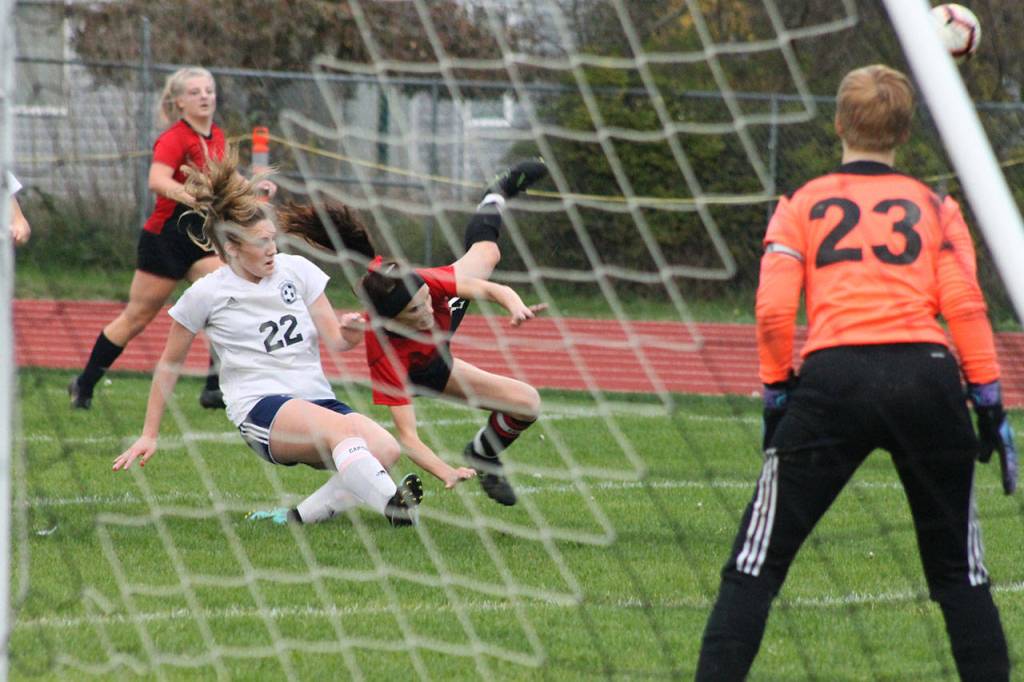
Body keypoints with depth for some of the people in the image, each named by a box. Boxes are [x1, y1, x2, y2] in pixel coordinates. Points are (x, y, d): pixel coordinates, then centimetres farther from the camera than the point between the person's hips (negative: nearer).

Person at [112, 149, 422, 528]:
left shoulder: (296, 269, 11)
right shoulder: (206, 295, 3)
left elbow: (336, 339, 9)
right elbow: (169, 364, 13)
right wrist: (148, 436, 15)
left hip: (318, 400, 5)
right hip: (261, 408, -5)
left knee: (385, 448, -27)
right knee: (343, 430, -37)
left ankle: (302, 515, -22)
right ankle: (394, 506, -53)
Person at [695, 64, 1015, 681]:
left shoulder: (802, 206, 14)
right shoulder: (936, 207, 17)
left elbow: (774, 312, 2)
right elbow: (964, 307, 4)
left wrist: (778, 392, 12)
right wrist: (990, 402, 6)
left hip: (833, 381, -1)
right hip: (928, 375, 1)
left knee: (758, 562, 3)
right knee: (960, 572, 14)